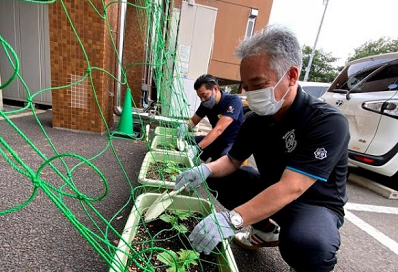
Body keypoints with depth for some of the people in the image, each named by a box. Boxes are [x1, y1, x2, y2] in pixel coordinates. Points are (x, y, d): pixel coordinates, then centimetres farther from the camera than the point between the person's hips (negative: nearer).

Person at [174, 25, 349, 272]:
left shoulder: (328, 122, -27)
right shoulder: (256, 120, -8)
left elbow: (291, 188, -36)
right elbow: (232, 161, -2)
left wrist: (231, 220, -45)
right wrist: (205, 170, -23)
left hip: (314, 204, -5)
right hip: (270, 191, 6)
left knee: (306, 246, -37)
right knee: (218, 177, -1)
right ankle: (267, 230, 12)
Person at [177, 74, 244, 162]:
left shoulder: (233, 101, -23)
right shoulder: (206, 103, -4)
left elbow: (218, 129, -34)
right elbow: (193, 121, 6)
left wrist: (197, 148, -44)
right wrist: (185, 126, -19)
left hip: (234, 142, -6)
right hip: (217, 140, 6)